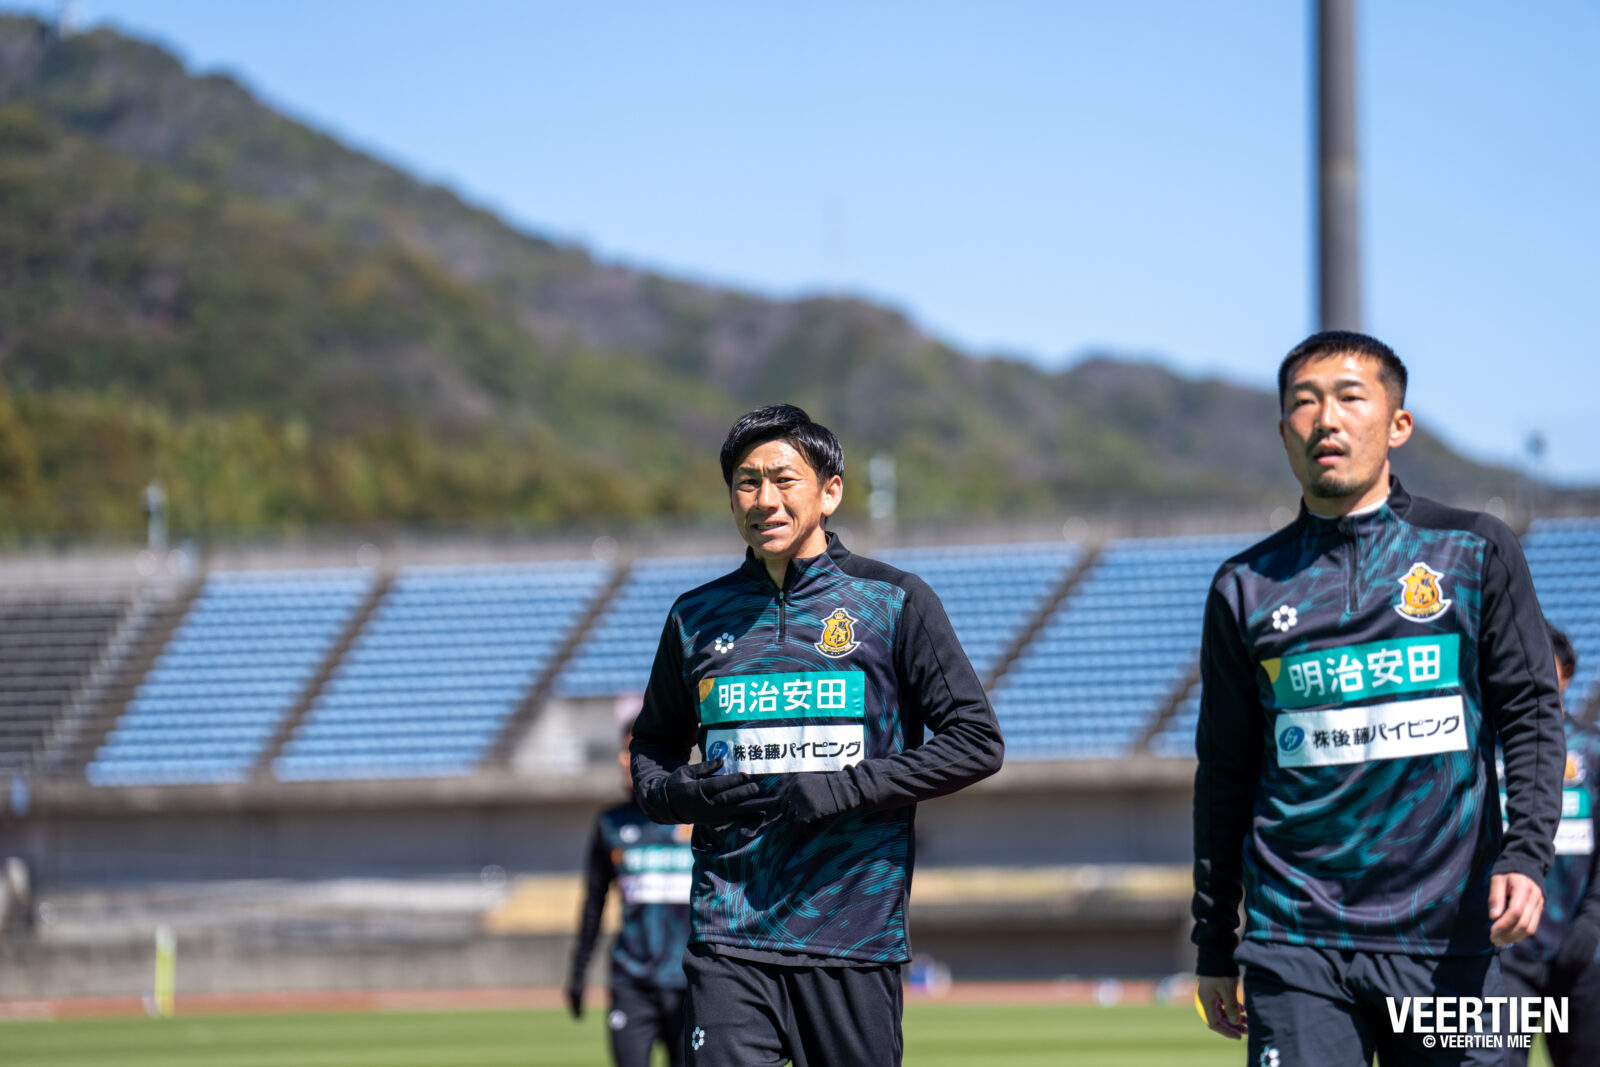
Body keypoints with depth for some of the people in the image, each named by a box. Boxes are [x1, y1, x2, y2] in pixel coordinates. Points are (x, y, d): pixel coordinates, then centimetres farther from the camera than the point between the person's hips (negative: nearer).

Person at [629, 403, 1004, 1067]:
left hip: (855, 934, -2)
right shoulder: (697, 617, 13)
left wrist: (842, 790, -12)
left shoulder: (894, 601, 3)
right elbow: (651, 750, 24)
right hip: (729, 936, 2)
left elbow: (976, 742, -1)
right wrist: (680, 794, -1)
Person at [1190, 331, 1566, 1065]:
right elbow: (1224, 776, 14)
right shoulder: (1246, 586, 10)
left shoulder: (1474, 550, 8)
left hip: (1450, 940, 0)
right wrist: (1213, 947, 14)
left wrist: (1525, 857, -12)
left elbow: (1531, 715, 4)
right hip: (1296, 947, 0)